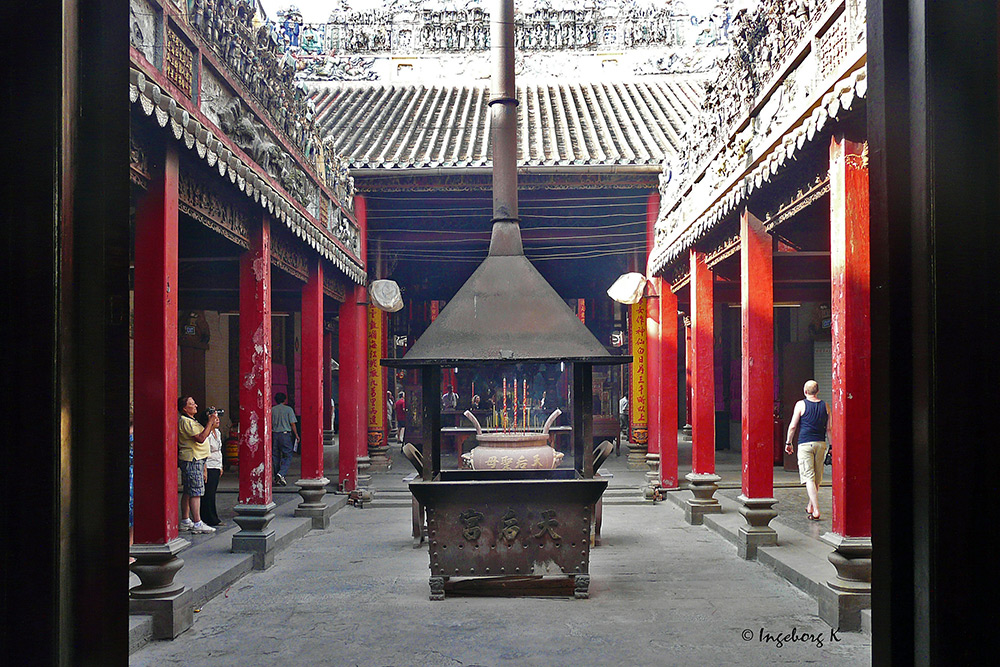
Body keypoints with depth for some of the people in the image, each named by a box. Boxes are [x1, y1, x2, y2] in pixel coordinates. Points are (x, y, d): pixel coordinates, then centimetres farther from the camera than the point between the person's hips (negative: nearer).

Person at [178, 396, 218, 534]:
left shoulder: (191, 421, 19)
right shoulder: (185, 421, -15)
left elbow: (202, 434, 24)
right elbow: (201, 438, -23)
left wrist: (212, 425, 10)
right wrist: (210, 422, -18)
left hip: (196, 459, 11)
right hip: (192, 460, -11)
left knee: (188, 491, 14)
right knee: (196, 492, -11)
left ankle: (185, 521, 20)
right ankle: (197, 523, -12)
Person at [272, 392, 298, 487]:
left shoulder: (272, 410, 6)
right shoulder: (288, 409, -4)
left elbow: (270, 424, 8)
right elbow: (292, 424, -7)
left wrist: (270, 435, 18)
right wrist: (296, 435, 0)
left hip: (275, 434, 4)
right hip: (285, 434, -4)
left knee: (276, 456, 10)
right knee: (287, 456, 0)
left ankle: (276, 478, 12)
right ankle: (281, 474, -19)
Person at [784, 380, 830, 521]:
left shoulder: (801, 404, -4)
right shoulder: (825, 406, 6)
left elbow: (793, 426, -3)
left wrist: (788, 443, 7)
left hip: (805, 444, -4)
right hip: (821, 443, 4)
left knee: (809, 477, -6)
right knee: (817, 478, 15)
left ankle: (816, 511, -14)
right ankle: (810, 506, 29)